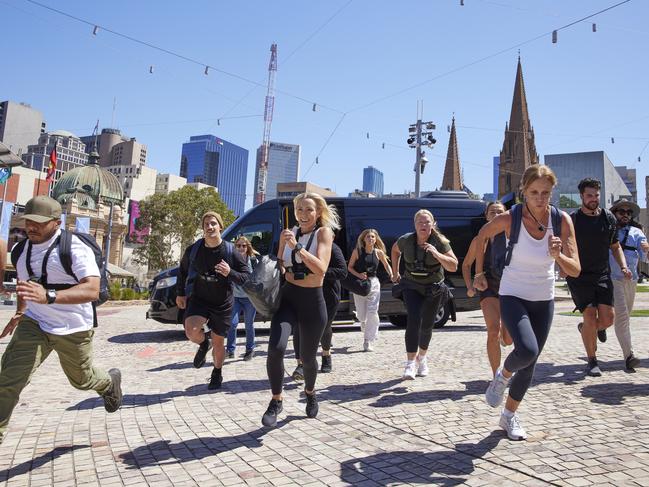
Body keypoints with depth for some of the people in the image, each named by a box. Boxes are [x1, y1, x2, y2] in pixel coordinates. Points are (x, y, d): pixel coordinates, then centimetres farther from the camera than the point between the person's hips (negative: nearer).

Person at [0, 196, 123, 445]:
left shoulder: (75, 248, -22)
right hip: (33, 324, 5)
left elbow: (92, 290, -35)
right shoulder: (23, 248, 1)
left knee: (81, 379, 16)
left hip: (73, 329, -4)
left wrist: (48, 296, -46)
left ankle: (110, 383, 49)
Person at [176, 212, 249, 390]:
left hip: (223, 303, -1)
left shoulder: (231, 252, -9)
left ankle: (217, 374, 35)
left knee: (218, 342, 7)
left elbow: (246, 277, -7)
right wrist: (180, 293, 13)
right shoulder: (193, 250, -4)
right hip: (199, 299, 1)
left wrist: (230, 273, -26)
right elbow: (182, 271, 15)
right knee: (191, 331, -26)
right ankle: (204, 344, 11)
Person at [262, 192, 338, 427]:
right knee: (276, 349, -20)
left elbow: (321, 269, -23)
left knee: (307, 357, 12)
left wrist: (297, 246, -30)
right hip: (288, 297, 2)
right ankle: (276, 402, 3)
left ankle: (310, 393, 45)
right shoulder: (288, 233, 4)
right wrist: (277, 269, -3)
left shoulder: (323, 232, -8)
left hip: (313, 301, -2)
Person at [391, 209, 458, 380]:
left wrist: (436, 253, -33)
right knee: (414, 320, -19)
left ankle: (422, 358, 35)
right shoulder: (406, 241, -11)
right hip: (412, 287, 0)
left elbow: (453, 267, -20)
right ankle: (410, 362, -13)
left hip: (434, 289, 0)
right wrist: (395, 272, 11)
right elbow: (395, 250, 12)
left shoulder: (440, 242, -15)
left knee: (427, 325, 9)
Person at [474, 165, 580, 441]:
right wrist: (479, 273, 5)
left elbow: (575, 270, -12)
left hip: (544, 300, 4)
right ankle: (503, 375, 8)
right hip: (513, 296, -3)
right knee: (527, 350, -27)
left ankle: (509, 416, 32)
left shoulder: (562, 221, -11)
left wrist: (557, 255, -33)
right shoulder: (509, 219, -18)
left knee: (530, 362, 11)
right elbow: (482, 235, 3)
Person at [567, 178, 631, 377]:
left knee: (608, 318, -7)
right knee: (590, 315, -11)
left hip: (602, 275, 4)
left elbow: (615, 246, 16)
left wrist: (623, 266, 1)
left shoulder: (609, 218, 7)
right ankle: (592, 362, 7)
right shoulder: (572, 220, -5)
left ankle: (586, 329, 29)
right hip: (579, 277, -3)